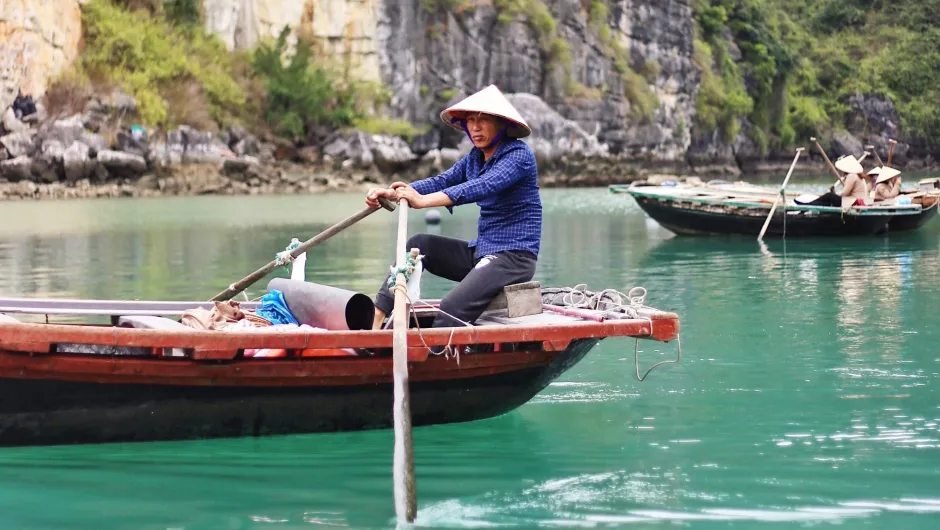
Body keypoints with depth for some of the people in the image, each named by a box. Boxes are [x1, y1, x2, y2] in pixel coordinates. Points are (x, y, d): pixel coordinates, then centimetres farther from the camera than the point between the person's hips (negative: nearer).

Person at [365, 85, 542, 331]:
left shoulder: (520, 155, -13)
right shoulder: (475, 158, 13)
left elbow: (483, 186, -29)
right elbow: (440, 182, -1)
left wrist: (424, 201, -38)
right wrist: (391, 193, -19)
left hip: (515, 257, -9)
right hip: (482, 253, 9)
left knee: (451, 310, -26)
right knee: (419, 244, -3)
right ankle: (376, 322, -11)